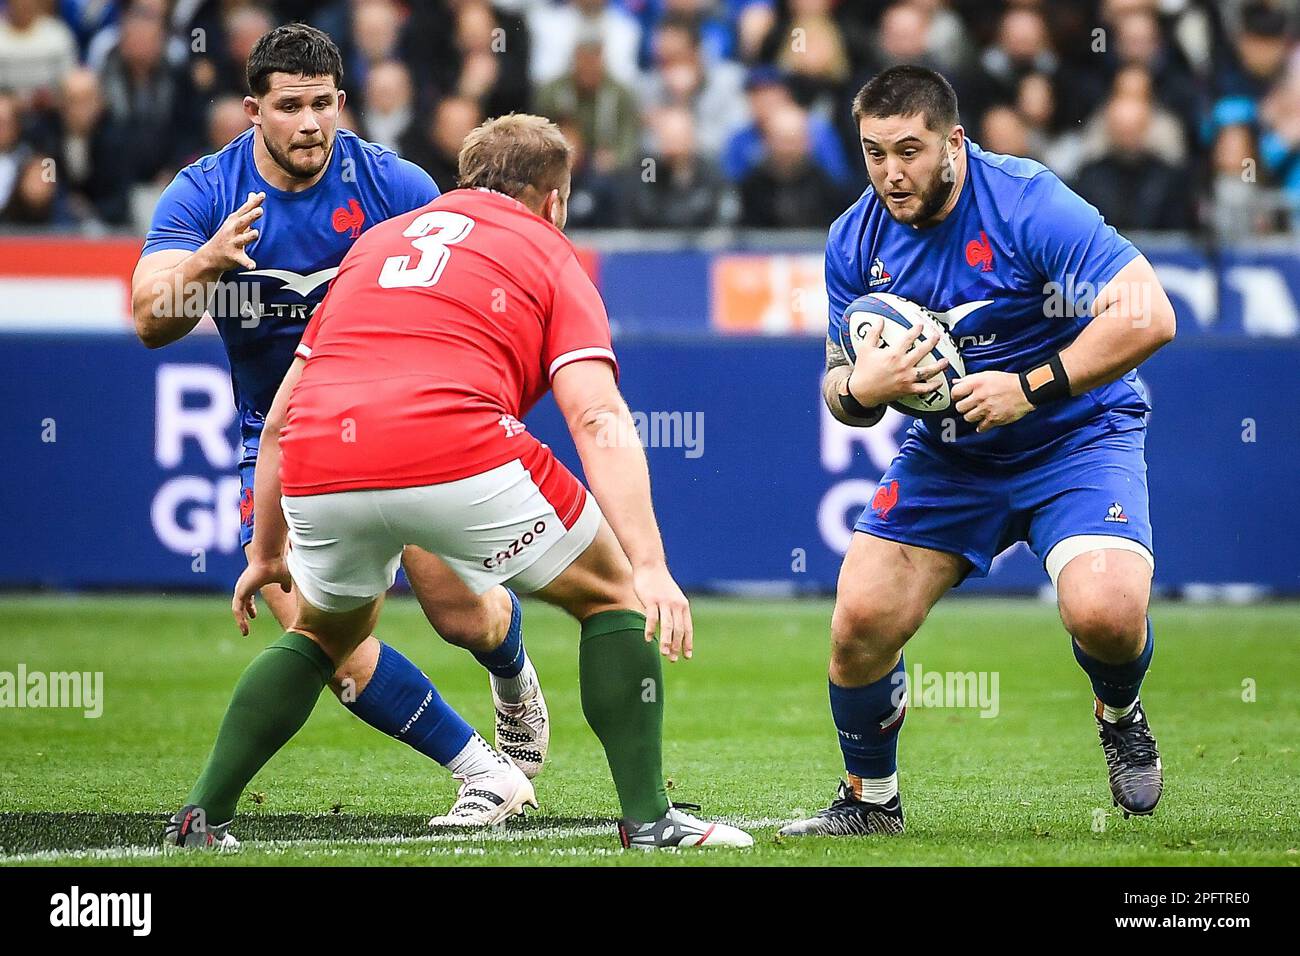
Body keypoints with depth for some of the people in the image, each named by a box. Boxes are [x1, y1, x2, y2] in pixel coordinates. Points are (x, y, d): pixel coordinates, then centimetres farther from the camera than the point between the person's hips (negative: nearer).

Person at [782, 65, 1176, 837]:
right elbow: (841, 384, 4)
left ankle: (1121, 716, 9)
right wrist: (859, 388, -21)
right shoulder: (855, 242, -5)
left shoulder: (1027, 203, -22)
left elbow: (1148, 317, -27)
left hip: (1077, 435, -5)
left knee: (1105, 611, -28)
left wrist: (1029, 387, -28)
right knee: (860, 622, -8)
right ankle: (870, 801, 18)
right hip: (948, 454, 5)